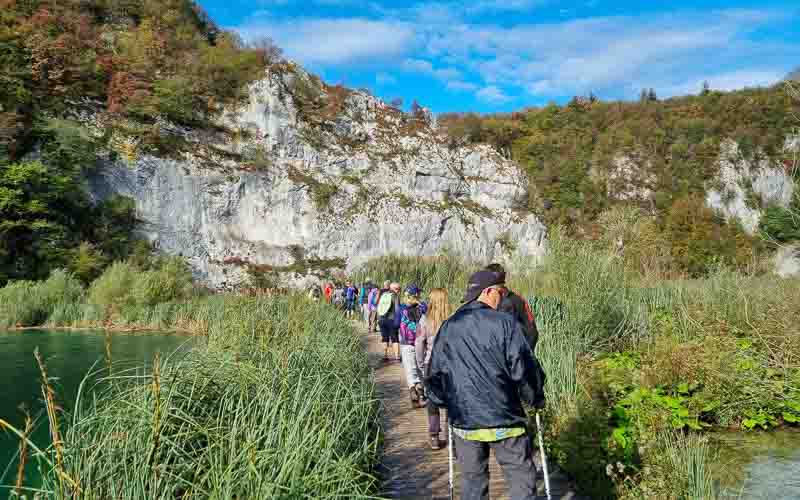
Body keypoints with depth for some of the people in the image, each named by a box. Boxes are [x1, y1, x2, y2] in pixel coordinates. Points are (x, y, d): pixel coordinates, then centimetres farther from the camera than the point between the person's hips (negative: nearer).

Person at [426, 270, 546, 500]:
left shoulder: (447, 328, 3)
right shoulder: (505, 323, -11)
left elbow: (433, 376, 6)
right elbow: (525, 370, -11)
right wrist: (536, 400, 6)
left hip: (463, 422, 4)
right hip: (504, 421, -4)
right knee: (522, 481, 9)